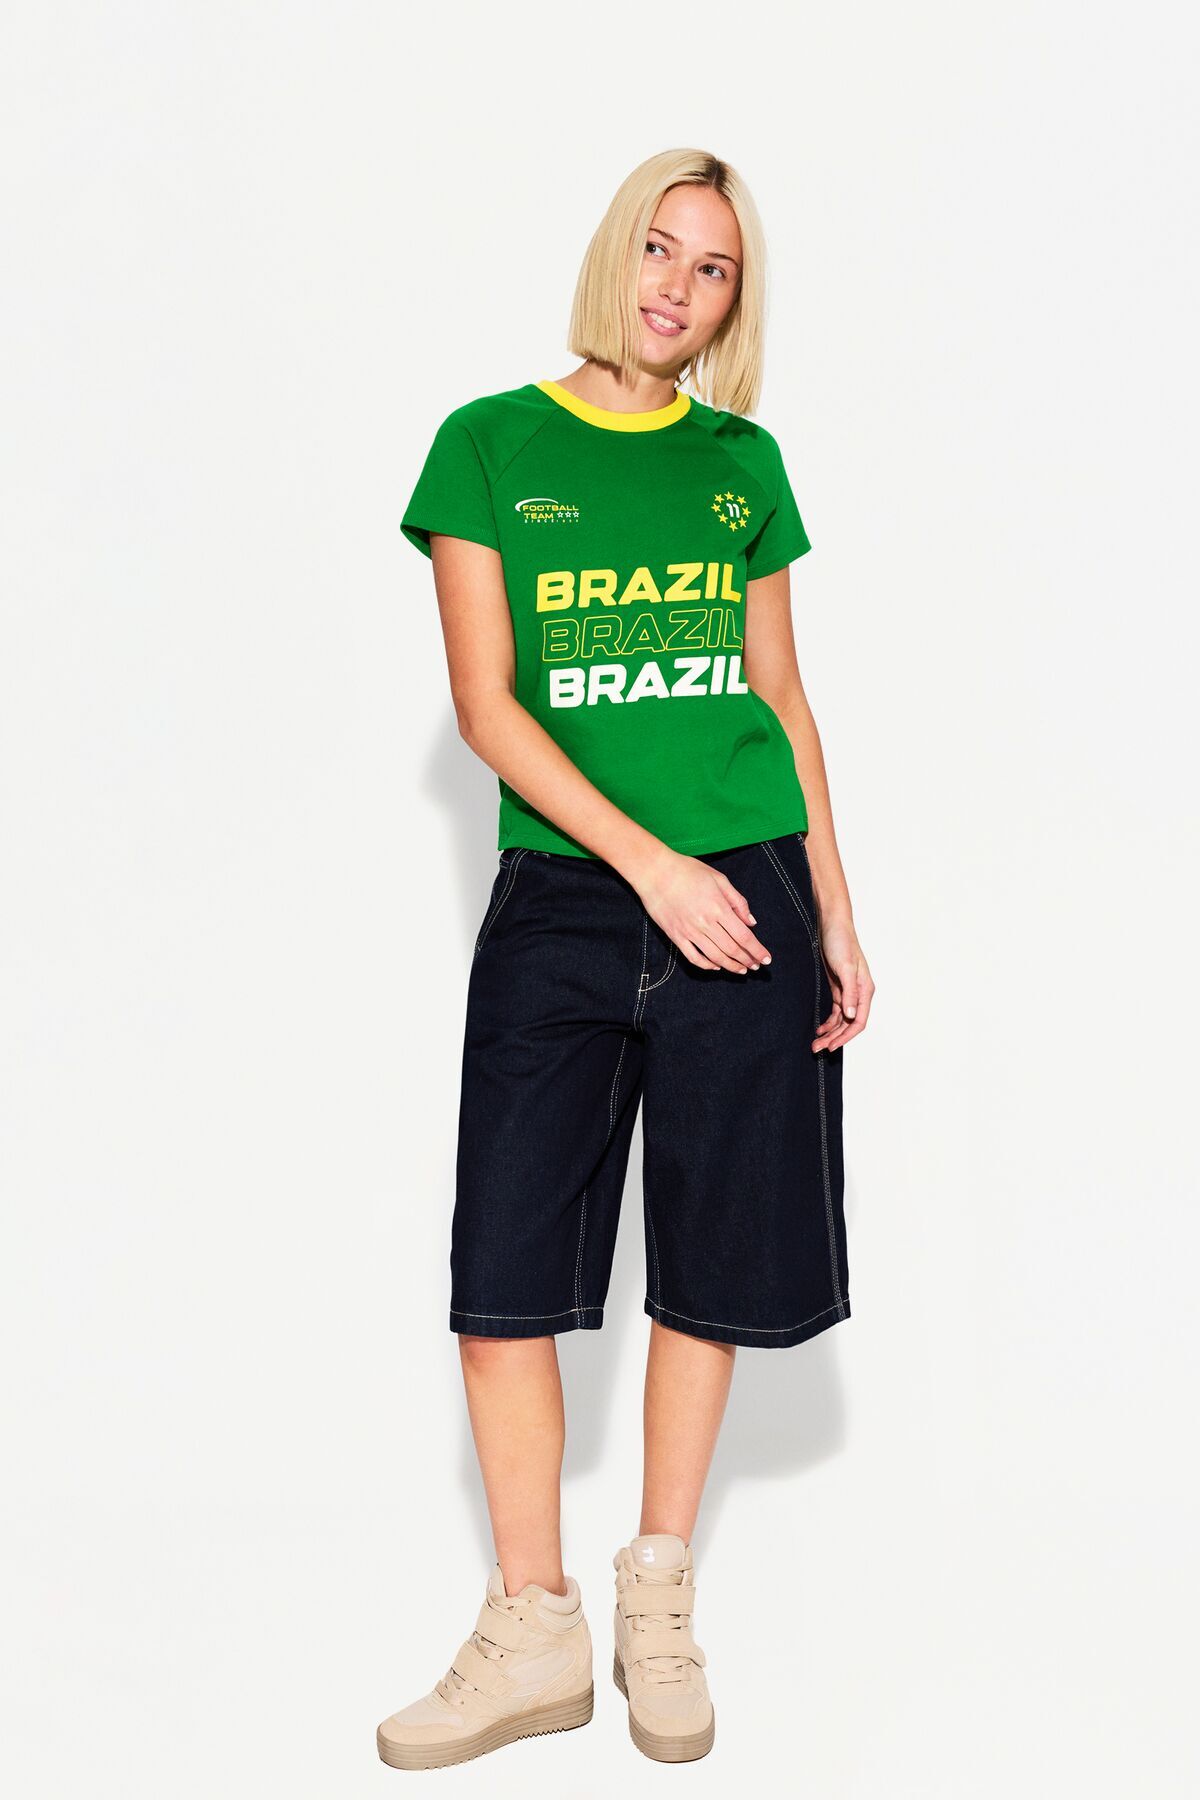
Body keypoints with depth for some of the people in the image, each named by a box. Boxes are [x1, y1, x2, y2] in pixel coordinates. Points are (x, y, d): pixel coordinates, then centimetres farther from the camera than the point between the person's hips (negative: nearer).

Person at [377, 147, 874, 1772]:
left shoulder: (745, 464, 10)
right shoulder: (491, 446, 2)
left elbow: (783, 697, 13)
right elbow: (485, 702, -5)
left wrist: (835, 912, 8)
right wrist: (653, 863, -12)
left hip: (747, 899, 2)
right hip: (565, 903, -2)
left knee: (711, 1262, 7)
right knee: (505, 1266, -2)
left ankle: (660, 1599, 25)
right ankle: (535, 1635, 14)